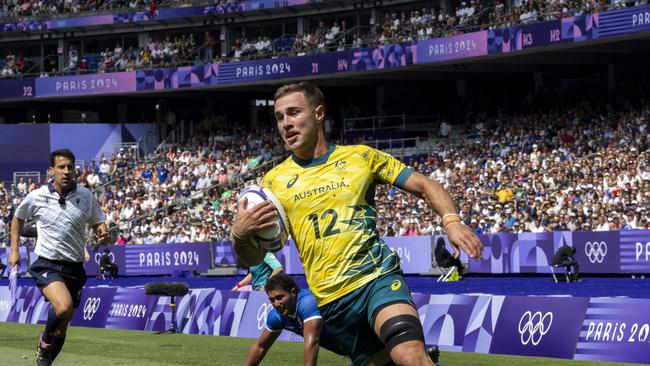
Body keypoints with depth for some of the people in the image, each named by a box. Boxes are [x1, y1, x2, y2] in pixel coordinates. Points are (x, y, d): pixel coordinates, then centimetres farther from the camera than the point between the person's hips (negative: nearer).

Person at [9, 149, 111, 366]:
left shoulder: (86, 196, 1)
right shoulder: (37, 197, -3)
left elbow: (98, 223, 12)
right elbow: (18, 218, 16)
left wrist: (103, 236, -11)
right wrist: (14, 249, 11)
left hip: (75, 267, 3)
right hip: (46, 265, -3)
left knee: (62, 326, 7)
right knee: (64, 306, -30)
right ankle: (45, 340, -1)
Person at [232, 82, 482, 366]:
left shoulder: (360, 156, 5)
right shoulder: (275, 180, 8)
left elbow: (424, 186, 7)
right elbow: (253, 257, 6)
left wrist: (451, 221, -13)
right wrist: (239, 235, -19)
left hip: (378, 277, -3)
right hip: (331, 300, 3)